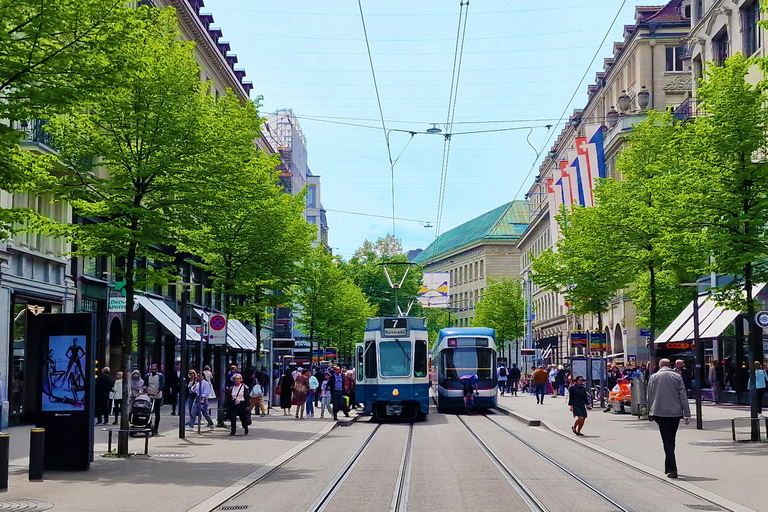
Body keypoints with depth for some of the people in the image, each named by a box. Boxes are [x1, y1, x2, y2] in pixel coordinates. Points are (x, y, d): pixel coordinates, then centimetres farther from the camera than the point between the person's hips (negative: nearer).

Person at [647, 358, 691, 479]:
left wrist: (650, 413, 12)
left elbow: (649, 396, 4)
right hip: (675, 413, 2)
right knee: (671, 440, 15)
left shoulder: (653, 377, 2)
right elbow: (683, 396, 1)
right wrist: (687, 414, 1)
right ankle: (668, 467, 23)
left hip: (660, 413, -1)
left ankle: (672, 469, -13)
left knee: (667, 441, -2)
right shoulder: (677, 377, 4)